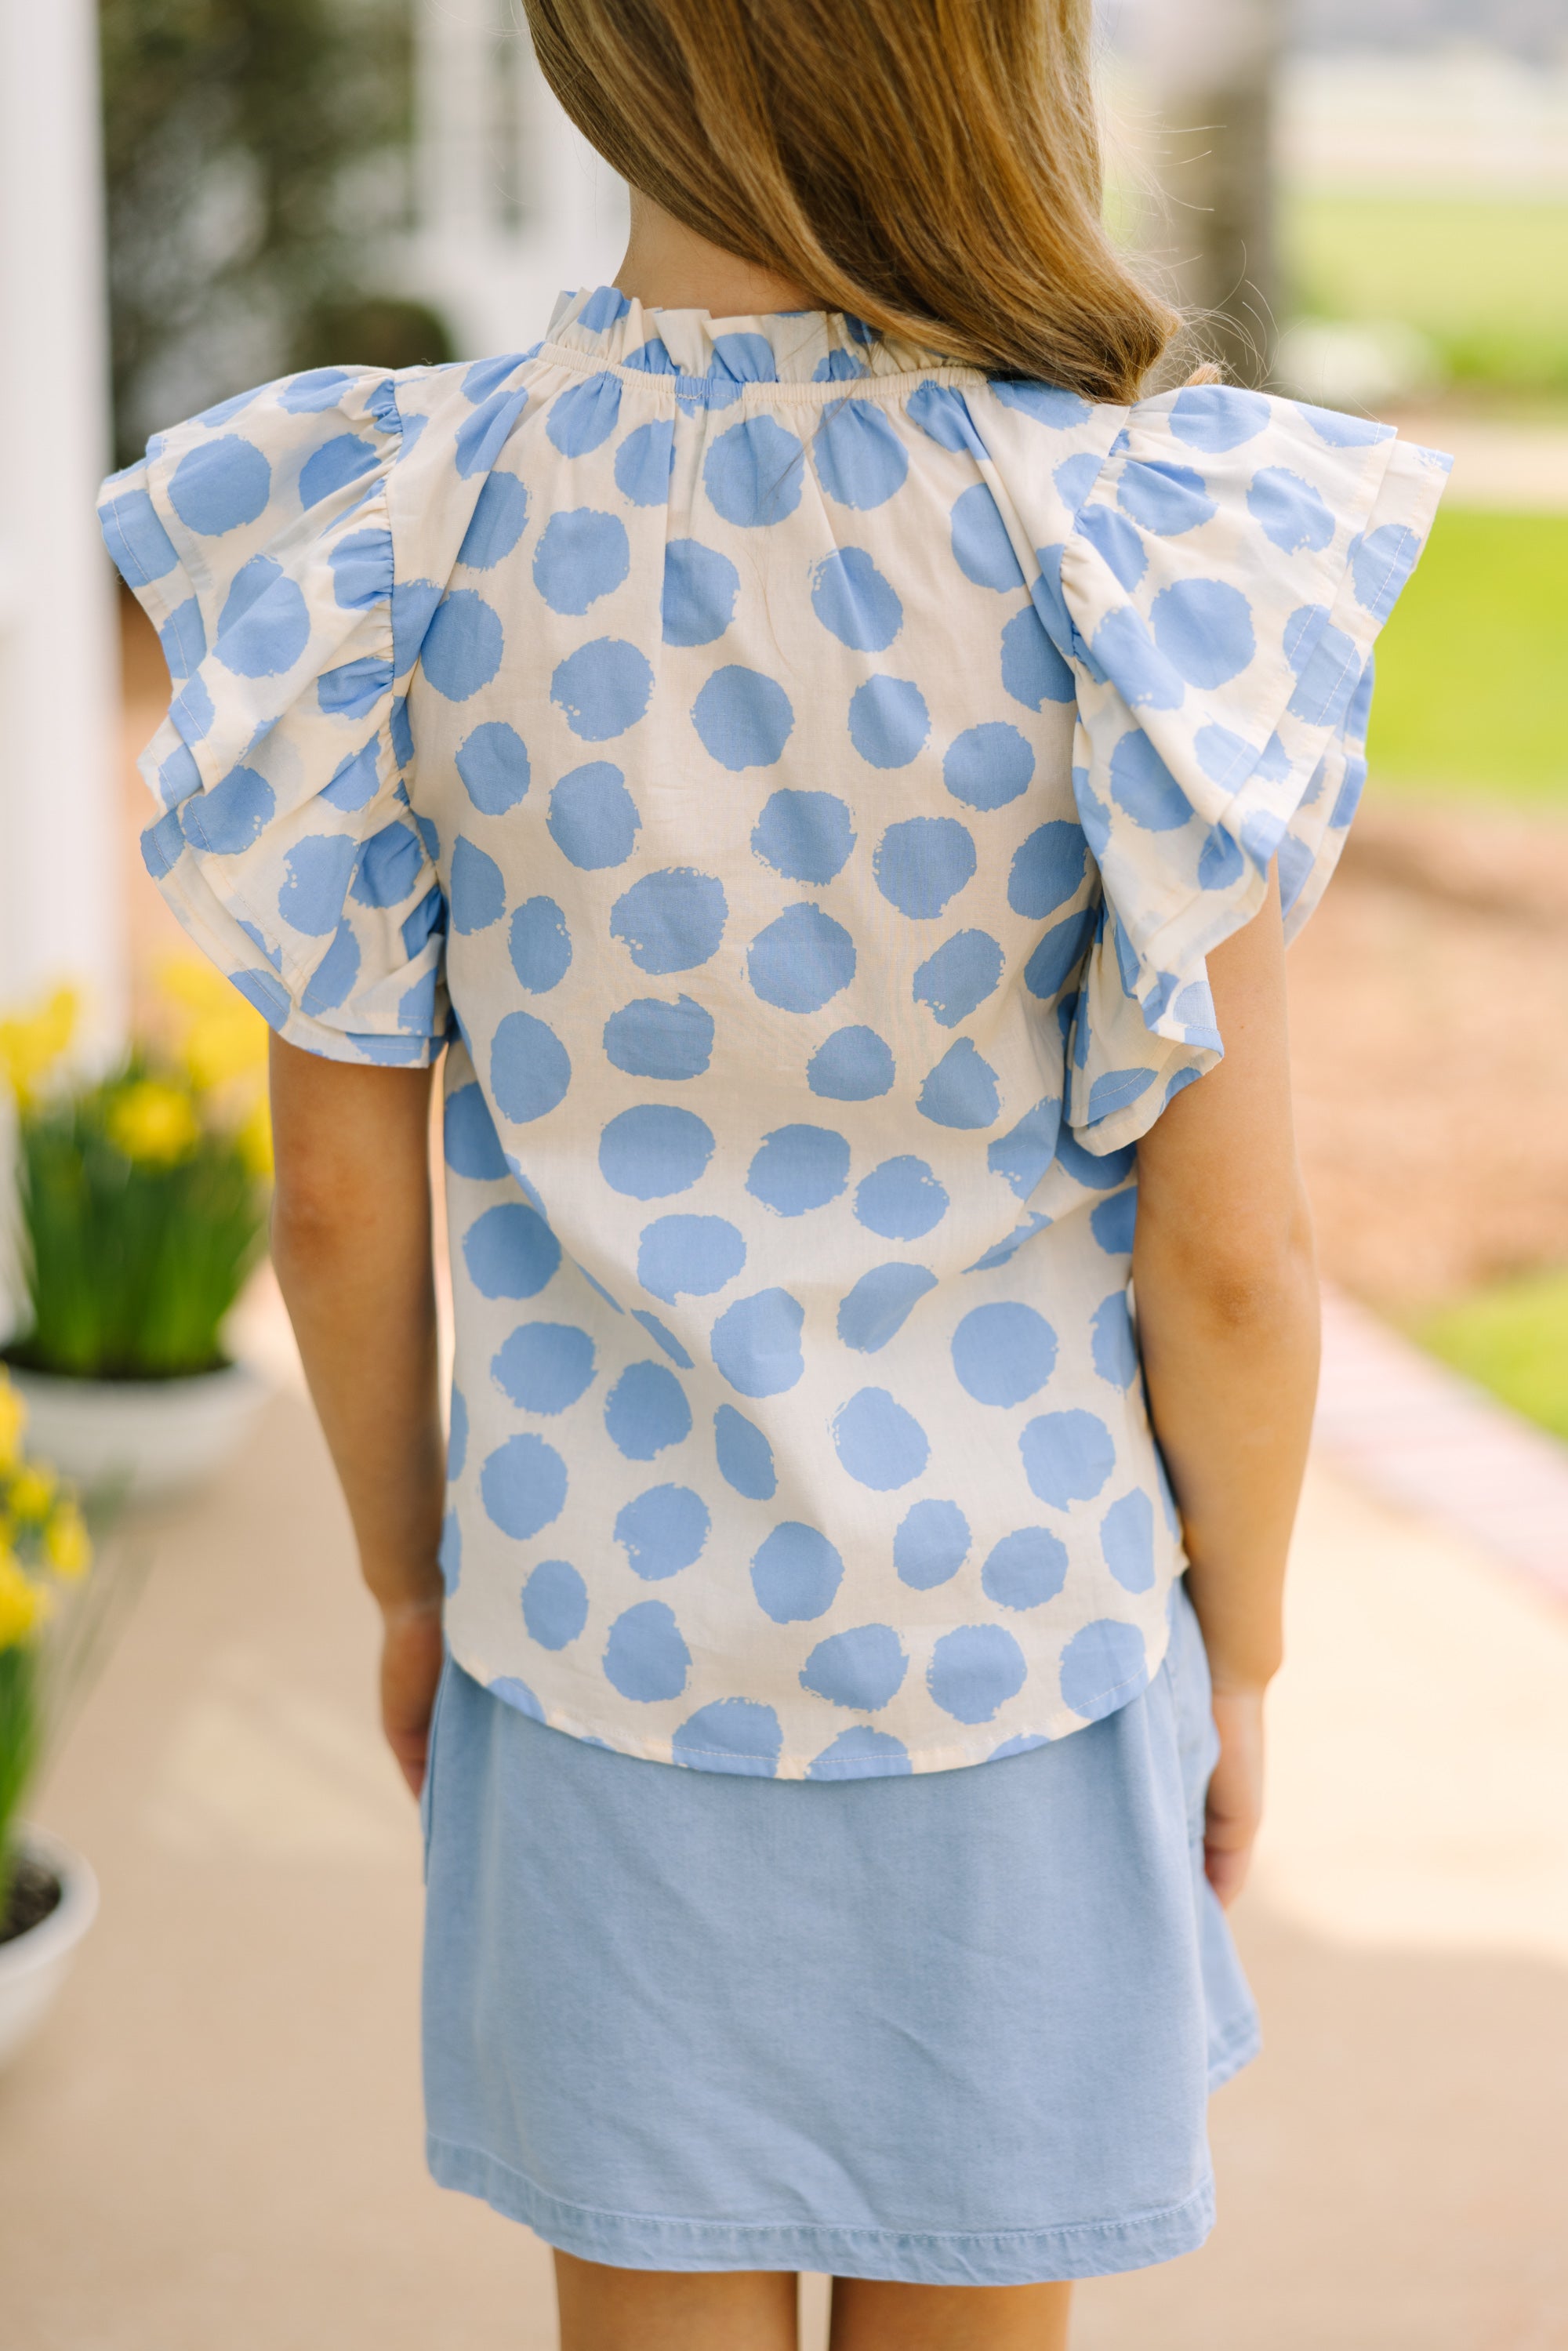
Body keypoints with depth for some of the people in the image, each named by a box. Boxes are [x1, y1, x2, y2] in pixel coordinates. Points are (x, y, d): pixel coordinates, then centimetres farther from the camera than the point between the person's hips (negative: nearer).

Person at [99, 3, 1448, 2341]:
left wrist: (407, 1580, 11)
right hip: (1014, 1639, -1)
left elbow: (340, 1195, -6)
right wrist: (1239, 1654, 3)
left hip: (597, 1639, 1)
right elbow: (1231, 1243, -14)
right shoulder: (1154, 556, -20)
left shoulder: (390, 538, -14)